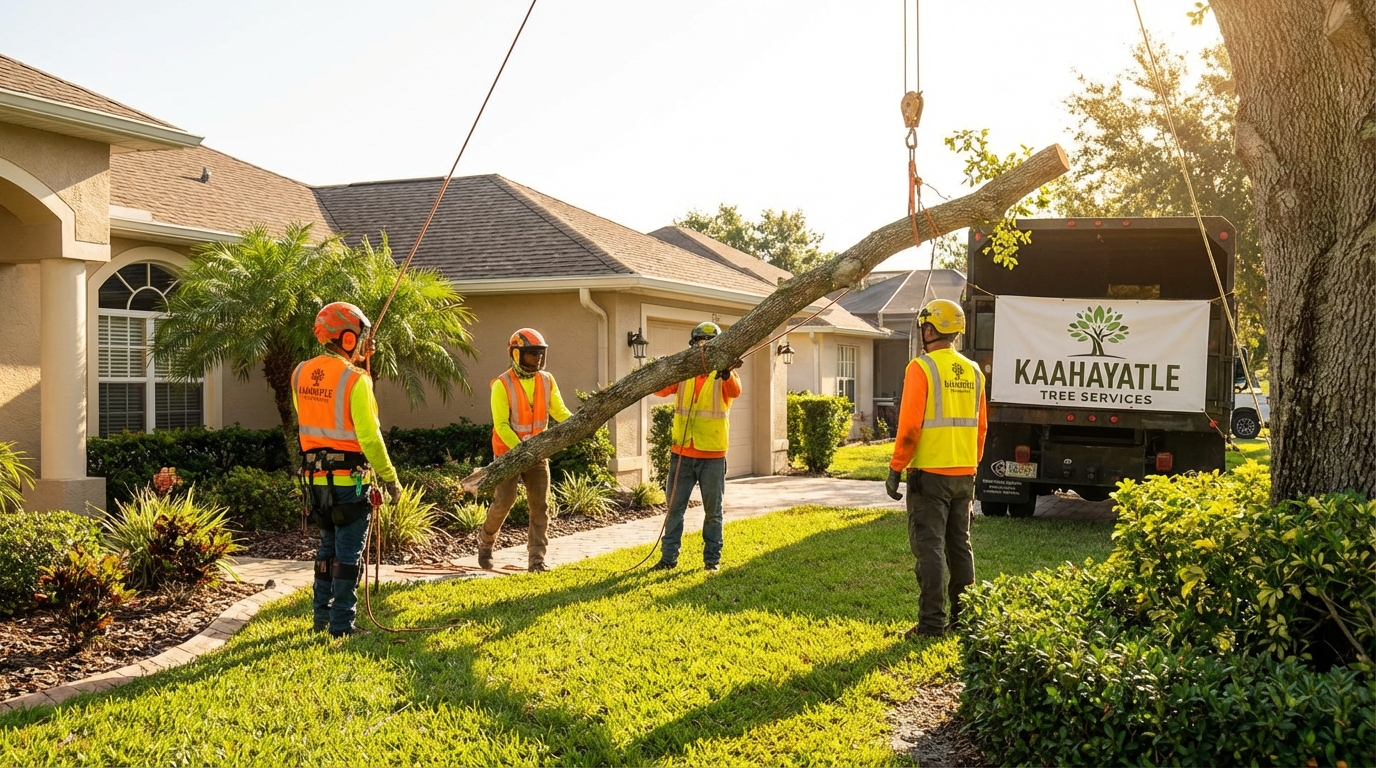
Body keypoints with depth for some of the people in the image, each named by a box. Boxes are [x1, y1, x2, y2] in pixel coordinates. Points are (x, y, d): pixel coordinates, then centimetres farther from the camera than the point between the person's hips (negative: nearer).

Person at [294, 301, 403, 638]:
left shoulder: (301, 373, 4)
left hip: (315, 475, 7)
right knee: (348, 553, 2)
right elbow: (369, 437, -18)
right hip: (350, 478, -7)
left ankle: (322, 616, 27)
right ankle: (341, 625, 6)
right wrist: (390, 478, -9)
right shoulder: (355, 379, -16)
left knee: (328, 545, 20)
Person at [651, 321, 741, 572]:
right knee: (675, 507, 8)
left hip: (712, 455, -2)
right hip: (681, 453, 2)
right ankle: (669, 557, 16)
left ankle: (712, 558, 17)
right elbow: (661, 390, -10)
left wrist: (726, 374, -46)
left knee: (713, 510, 7)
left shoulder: (724, 374, -2)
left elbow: (735, 392, -24)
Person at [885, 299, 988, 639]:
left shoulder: (922, 368, -11)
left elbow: (910, 425, -15)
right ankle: (965, 618, 19)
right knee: (960, 546, 14)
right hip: (964, 474, 7)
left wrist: (896, 468, -8)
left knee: (929, 547, -2)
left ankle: (931, 622, -1)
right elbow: (980, 426, 13)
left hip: (930, 473, -7)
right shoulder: (973, 372, 9)